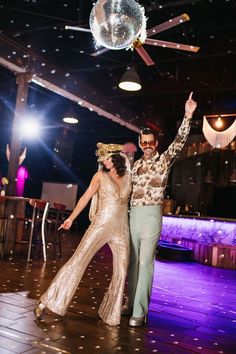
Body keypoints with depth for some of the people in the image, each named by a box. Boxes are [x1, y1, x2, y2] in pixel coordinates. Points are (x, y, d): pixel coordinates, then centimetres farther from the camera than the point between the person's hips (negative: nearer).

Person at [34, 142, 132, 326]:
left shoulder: (128, 176, 8)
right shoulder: (100, 175, 3)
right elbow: (86, 197, 5)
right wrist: (71, 218, 4)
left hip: (121, 229, 3)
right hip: (100, 225, -3)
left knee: (121, 271, 1)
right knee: (78, 260, -8)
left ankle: (111, 312, 19)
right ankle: (46, 302, 2)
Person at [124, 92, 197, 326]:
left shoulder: (164, 161, -1)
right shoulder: (136, 164, 14)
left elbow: (179, 142, -14)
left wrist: (188, 117, -21)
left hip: (151, 214, -5)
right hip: (133, 214, 6)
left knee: (145, 262, -6)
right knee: (133, 261, 11)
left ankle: (140, 312, 0)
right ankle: (131, 303, 24)